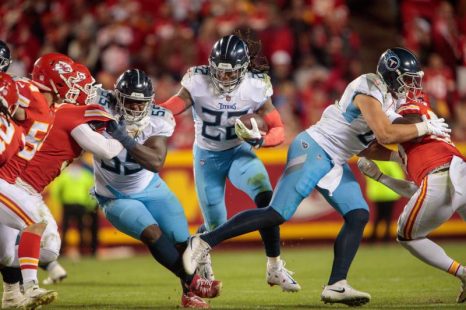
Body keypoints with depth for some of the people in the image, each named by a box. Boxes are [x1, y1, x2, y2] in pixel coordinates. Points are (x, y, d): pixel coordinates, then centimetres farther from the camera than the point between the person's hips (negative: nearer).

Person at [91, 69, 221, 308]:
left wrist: (124, 139, -41)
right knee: (152, 233, -26)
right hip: (116, 198, -3)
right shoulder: (103, 107, -23)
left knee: (181, 241, -2)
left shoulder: (158, 121, -19)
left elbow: (156, 162, -31)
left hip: (150, 189, 3)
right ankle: (193, 282, -21)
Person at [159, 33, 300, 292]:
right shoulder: (198, 83, -21)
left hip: (239, 151, 0)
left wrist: (260, 140, -33)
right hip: (207, 156, 0)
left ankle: (275, 268, -15)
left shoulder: (256, 87, -17)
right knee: (216, 226, 2)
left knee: (265, 198, -27)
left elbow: (278, 130, -12)